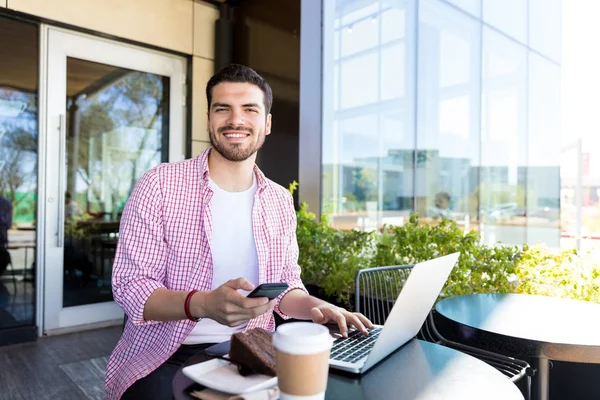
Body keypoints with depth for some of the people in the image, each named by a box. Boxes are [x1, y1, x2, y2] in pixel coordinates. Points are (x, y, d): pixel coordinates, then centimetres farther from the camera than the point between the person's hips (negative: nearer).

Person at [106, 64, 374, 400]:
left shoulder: (281, 202, 5)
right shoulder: (160, 185, -9)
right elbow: (130, 286, -12)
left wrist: (314, 306, -11)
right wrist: (203, 304, -30)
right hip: (164, 358, -3)